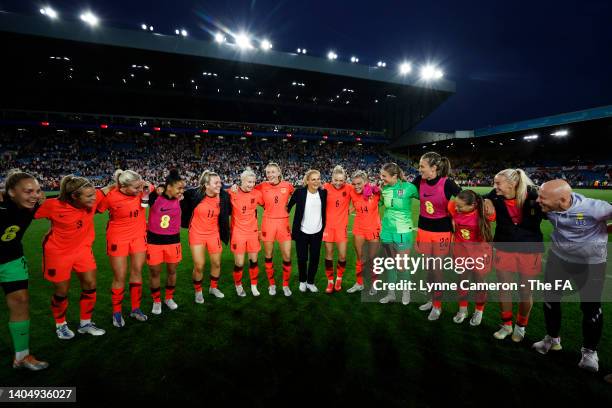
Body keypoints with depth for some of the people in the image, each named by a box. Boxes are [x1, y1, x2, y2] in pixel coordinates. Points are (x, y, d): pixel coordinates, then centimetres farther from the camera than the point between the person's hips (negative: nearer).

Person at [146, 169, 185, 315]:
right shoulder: (155, 197, -13)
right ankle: (156, 301, 31)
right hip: (154, 241, -2)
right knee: (155, 273, 10)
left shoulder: (180, 199, -5)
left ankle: (169, 298, 37)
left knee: (172, 271, 14)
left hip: (173, 241, 2)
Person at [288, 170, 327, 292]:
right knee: (302, 258, 8)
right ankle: (302, 281, 32)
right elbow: (289, 206, -1)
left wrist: (324, 227, 5)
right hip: (302, 232, -2)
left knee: (315, 258, 9)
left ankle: (310, 282, 30)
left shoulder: (324, 192, -4)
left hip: (317, 232, 2)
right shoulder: (299, 192, -11)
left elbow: (325, 211, 8)